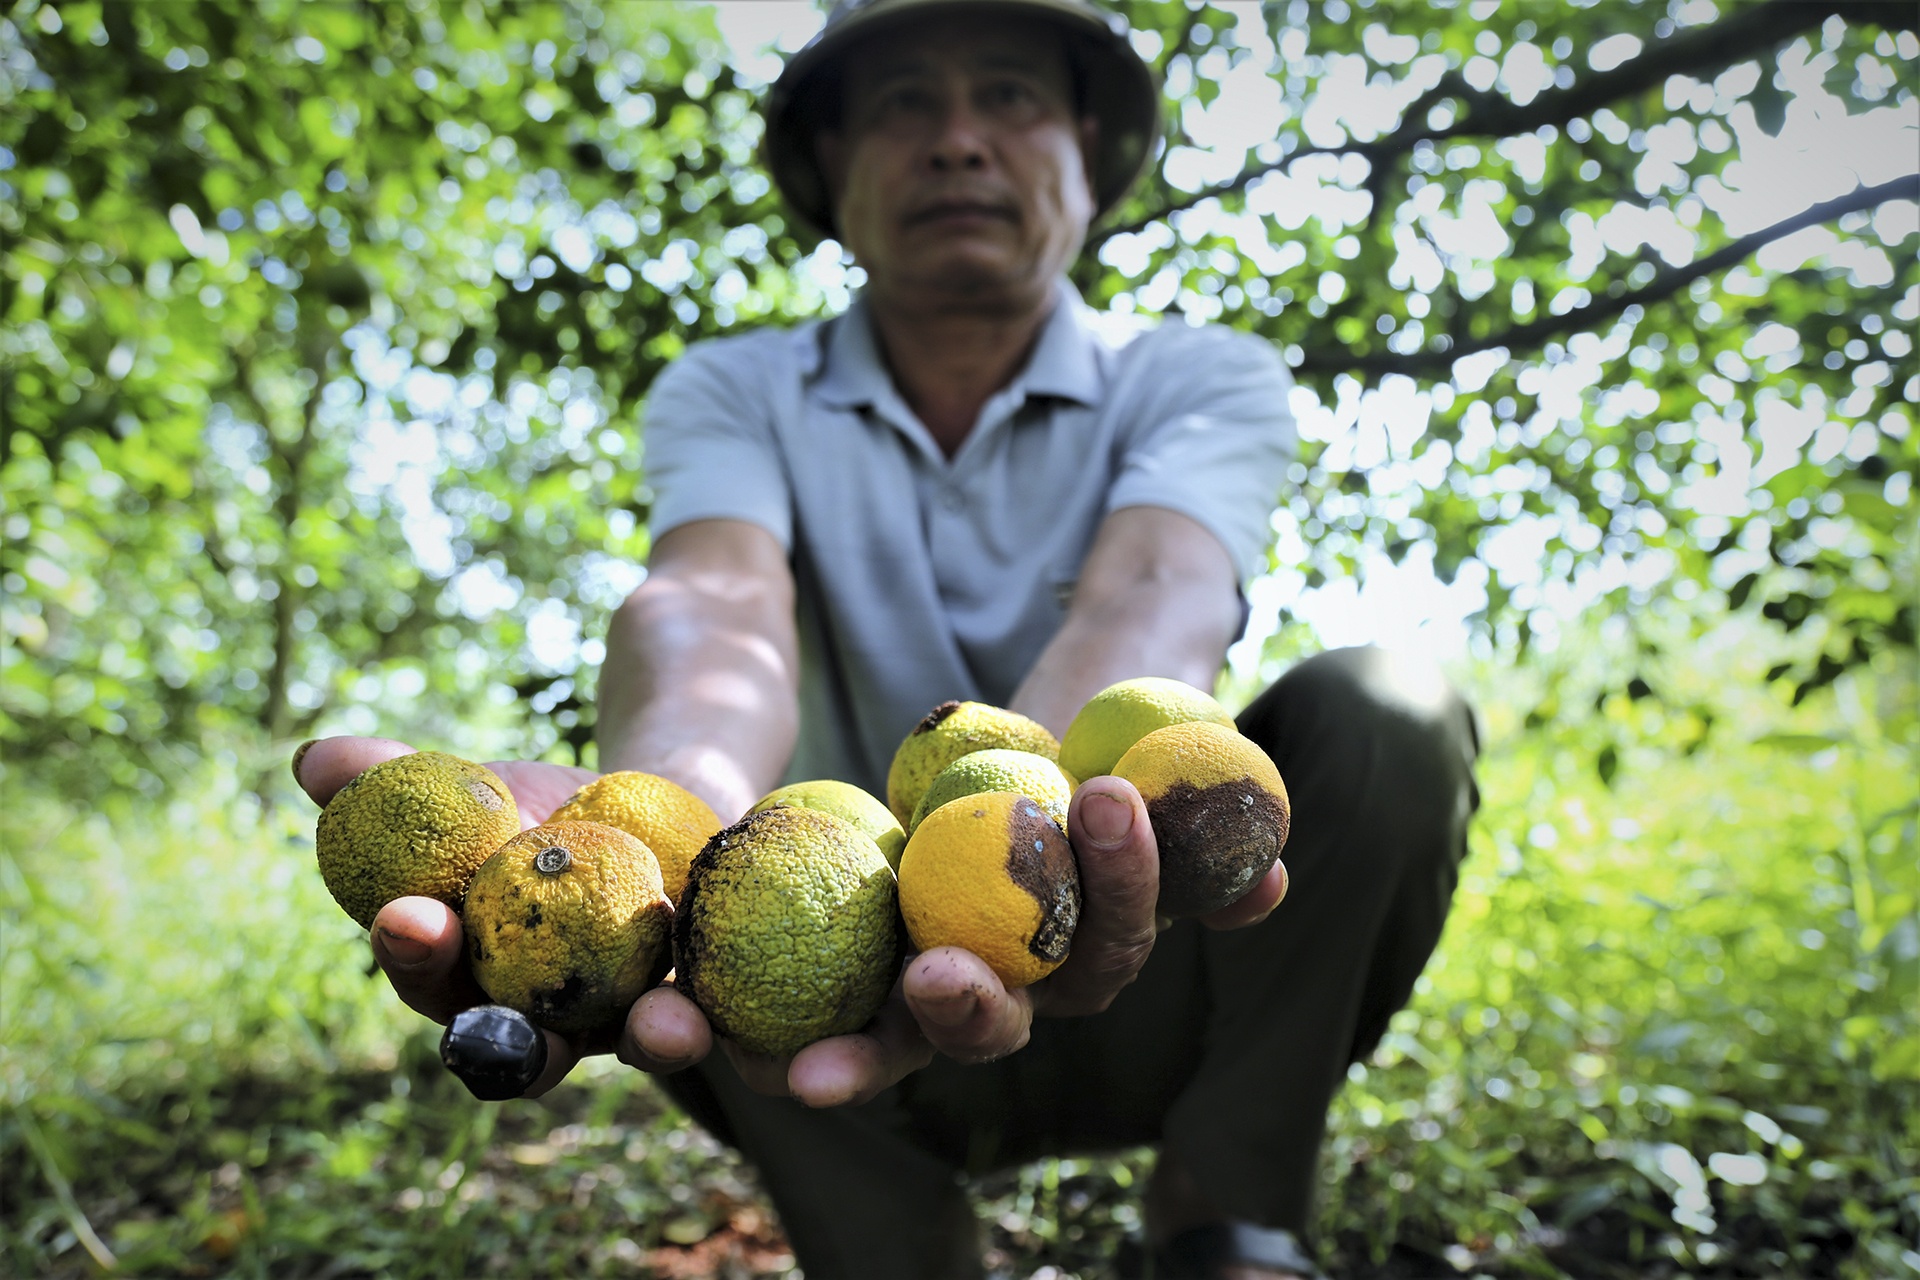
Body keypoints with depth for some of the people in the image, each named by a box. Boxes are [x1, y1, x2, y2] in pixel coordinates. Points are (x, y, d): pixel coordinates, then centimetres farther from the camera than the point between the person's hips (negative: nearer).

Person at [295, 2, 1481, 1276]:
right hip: (861, 1035, 1)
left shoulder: (1205, 381, -5)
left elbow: (1150, 605, -28)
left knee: (1382, 712, -23)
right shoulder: (732, 393, -3)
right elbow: (718, 605, -25)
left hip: (1144, 995, 0)